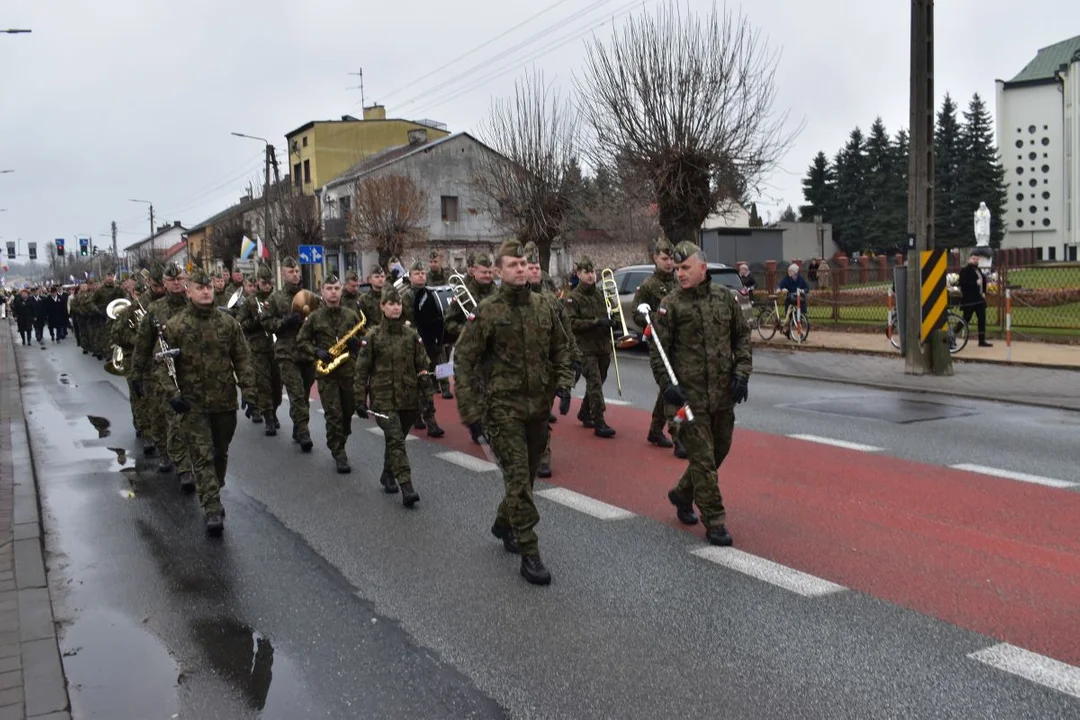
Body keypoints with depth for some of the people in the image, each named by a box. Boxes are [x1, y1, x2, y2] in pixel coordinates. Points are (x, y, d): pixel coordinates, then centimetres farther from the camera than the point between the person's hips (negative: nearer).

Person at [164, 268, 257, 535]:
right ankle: (213, 510, -10)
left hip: (224, 401, 3)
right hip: (193, 402, -3)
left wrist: (248, 388, -4)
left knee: (220, 452, 16)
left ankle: (213, 495, 36)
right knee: (202, 455, -8)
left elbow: (242, 358, 5)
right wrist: (171, 393, -12)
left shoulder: (228, 322, 3)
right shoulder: (174, 325, -4)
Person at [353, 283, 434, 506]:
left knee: (395, 439, 15)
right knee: (396, 440, -14)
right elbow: (362, 371, 0)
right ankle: (406, 488, -18)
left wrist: (427, 395, 2)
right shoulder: (373, 336, -2)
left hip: (408, 399, 3)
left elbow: (423, 366, 8)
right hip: (383, 399, -3)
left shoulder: (412, 335, 5)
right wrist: (360, 400, -3)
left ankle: (388, 476, 37)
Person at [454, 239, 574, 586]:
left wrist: (563, 384, 0)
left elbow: (560, 349, 16)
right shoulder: (487, 312, -8)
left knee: (527, 475, 17)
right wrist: (472, 413, -12)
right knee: (518, 479, -8)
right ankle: (529, 554, -1)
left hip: (539, 407, 5)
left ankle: (504, 523, 42)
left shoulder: (544, 307, 5)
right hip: (503, 408, -5)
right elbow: (464, 362, -7)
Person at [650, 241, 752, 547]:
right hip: (690, 395, -5)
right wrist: (667, 385, -14)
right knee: (703, 458, -3)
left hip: (724, 393, 5)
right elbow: (657, 350, -4)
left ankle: (682, 494, 39)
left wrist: (741, 373, 1)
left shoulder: (725, 298, 6)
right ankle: (715, 522, 6)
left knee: (719, 451, 17)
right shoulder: (670, 305, -5)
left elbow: (742, 337, 12)